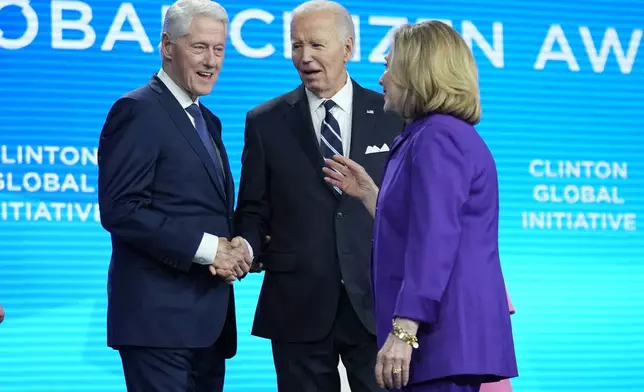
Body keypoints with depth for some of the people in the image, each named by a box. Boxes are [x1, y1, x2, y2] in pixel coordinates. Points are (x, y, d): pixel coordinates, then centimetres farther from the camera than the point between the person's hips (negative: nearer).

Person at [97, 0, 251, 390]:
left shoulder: (207, 121, 19)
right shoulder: (138, 111, -9)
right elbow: (120, 209, -18)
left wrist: (238, 249, 0)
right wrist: (207, 248, -18)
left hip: (208, 315, 9)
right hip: (160, 314, -9)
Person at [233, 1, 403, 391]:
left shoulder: (391, 117, 6)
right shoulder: (266, 122, 6)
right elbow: (254, 210, 7)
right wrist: (246, 249, -13)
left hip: (375, 304, 0)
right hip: (299, 308, 0)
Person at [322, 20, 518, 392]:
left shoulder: (437, 139, -13)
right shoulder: (445, 135, 19)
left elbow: (434, 242, -23)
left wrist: (403, 331, -27)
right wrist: (368, 192, 25)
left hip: (444, 333, -11)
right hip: (450, 333, 11)